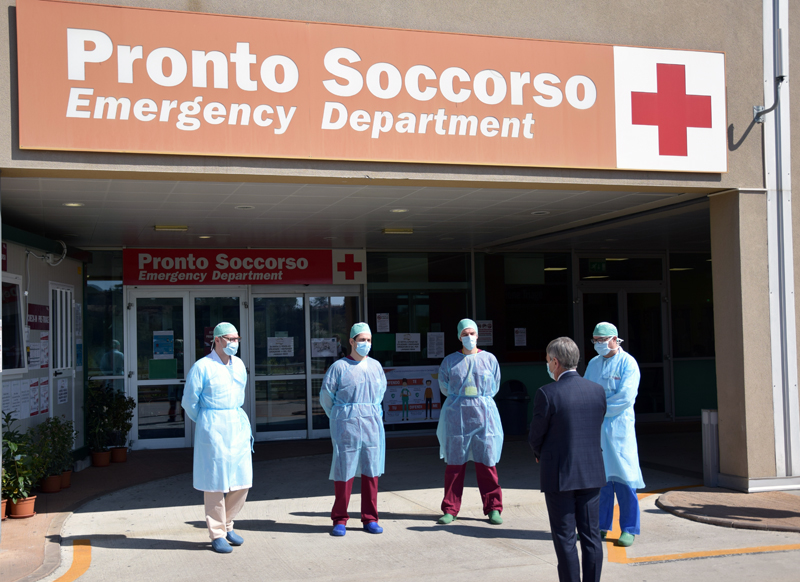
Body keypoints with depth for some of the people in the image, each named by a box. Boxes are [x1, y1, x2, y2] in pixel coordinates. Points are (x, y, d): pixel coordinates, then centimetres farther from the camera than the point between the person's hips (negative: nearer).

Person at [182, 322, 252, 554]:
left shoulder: (239, 365, 10)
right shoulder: (201, 367, -9)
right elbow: (189, 402, -2)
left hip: (238, 424, 6)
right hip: (213, 429, -6)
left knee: (241, 480, 6)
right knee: (215, 482, -1)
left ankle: (227, 525, 25)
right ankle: (217, 535, 9)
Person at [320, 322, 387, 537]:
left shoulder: (376, 366, 11)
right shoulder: (339, 367, -4)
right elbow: (326, 396, 3)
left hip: (372, 424, 4)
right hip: (346, 425, -4)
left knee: (371, 471, 6)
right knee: (344, 471, -2)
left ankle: (370, 519, 15)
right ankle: (339, 520, 9)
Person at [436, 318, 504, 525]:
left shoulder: (489, 359, 6)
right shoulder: (449, 361, 6)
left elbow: (494, 387, 12)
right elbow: (445, 388, 12)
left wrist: (478, 399, 8)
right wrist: (462, 396, 7)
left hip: (484, 414, 0)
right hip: (456, 414, 0)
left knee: (486, 463, 0)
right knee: (454, 462, 2)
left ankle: (493, 508, 8)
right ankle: (450, 510, 10)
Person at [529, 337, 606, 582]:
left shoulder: (547, 393, -16)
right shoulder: (598, 390, 0)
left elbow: (535, 436, -7)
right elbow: (596, 427, 9)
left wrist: (540, 454, 15)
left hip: (559, 474, -5)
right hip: (592, 472, 5)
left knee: (565, 538, 4)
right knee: (591, 536, 12)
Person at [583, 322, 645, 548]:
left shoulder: (627, 363, -6)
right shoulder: (593, 363, 14)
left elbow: (625, 397, -15)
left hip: (618, 426, -6)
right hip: (595, 427, 6)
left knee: (622, 477, -4)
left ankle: (629, 529, 4)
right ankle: (601, 525, 18)